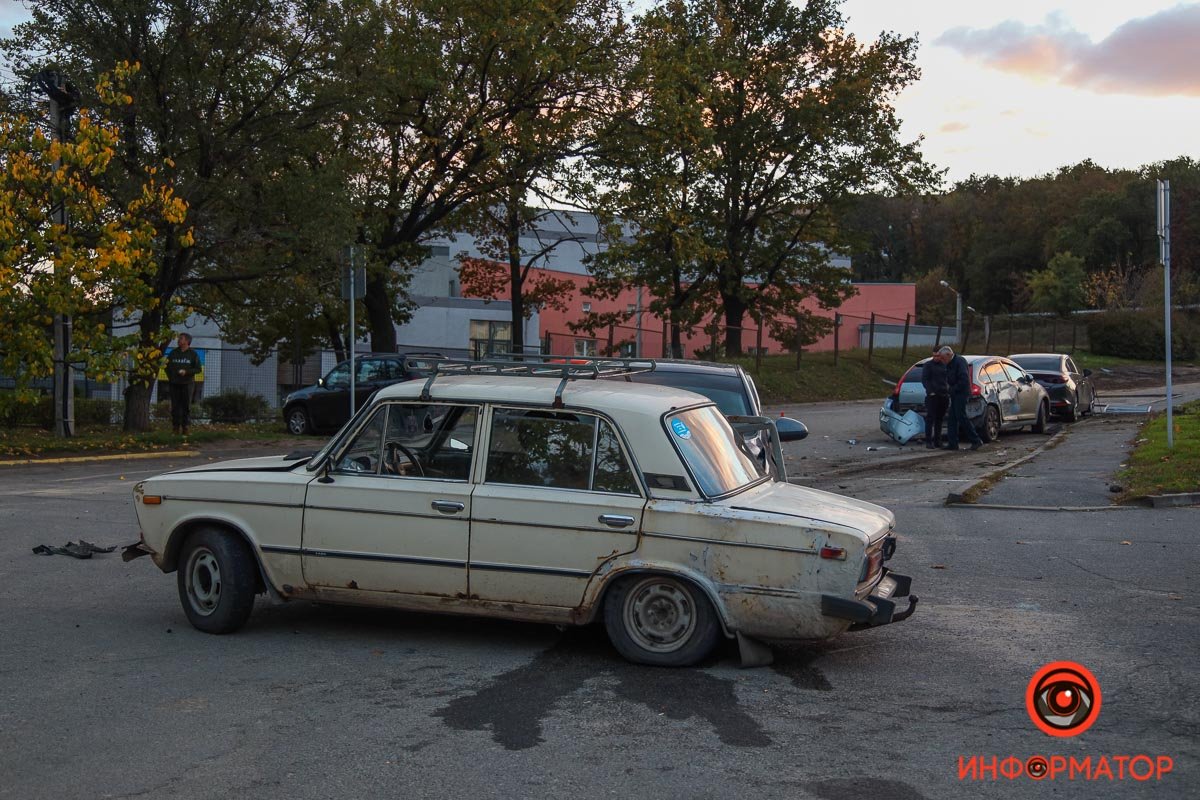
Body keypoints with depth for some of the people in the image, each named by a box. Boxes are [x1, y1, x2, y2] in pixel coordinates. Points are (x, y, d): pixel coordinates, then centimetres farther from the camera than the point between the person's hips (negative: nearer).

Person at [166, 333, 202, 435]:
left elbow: (198, 369, 0)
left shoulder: (193, 354, 3)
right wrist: (170, 377, 5)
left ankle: (185, 427, 3)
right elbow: (167, 365, 18)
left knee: (186, 406, -1)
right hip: (174, 383, 2)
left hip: (187, 384, -2)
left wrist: (186, 371, -14)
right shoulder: (173, 353, 11)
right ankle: (176, 426, 6)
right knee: (175, 406, 2)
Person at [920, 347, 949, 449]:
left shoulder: (945, 365, 16)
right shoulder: (928, 365, 1)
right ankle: (928, 441, -8)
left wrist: (949, 392, 9)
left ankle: (937, 441, 14)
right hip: (932, 396, -5)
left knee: (939, 419, 8)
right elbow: (924, 380, -6)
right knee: (930, 419, -8)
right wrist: (930, 391, -17)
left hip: (944, 396, 5)